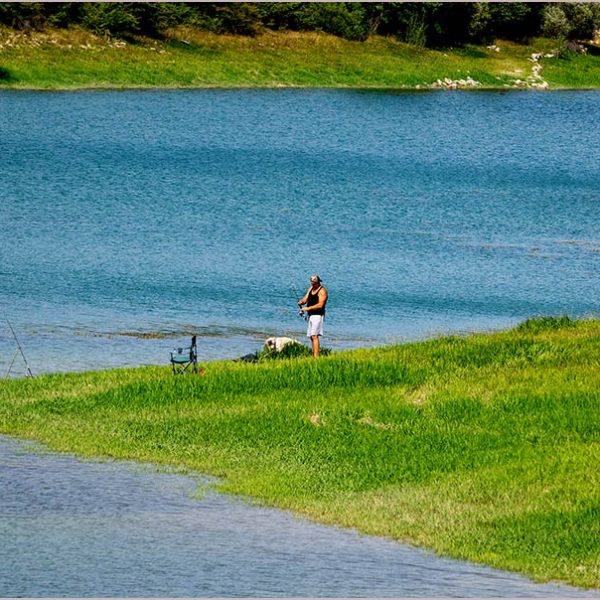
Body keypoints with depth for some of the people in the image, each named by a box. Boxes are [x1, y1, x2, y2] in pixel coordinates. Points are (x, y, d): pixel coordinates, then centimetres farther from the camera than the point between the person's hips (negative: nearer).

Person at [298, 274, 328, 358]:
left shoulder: (322, 291, -11)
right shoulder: (310, 289, 15)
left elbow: (320, 305, -19)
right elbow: (305, 299, 12)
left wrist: (308, 308, -21)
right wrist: (301, 302, -12)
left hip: (318, 315, -9)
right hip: (311, 315, 9)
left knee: (314, 336, -17)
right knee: (311, 336, 10)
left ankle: (316, 356, -21)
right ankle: (313, 355, 15)